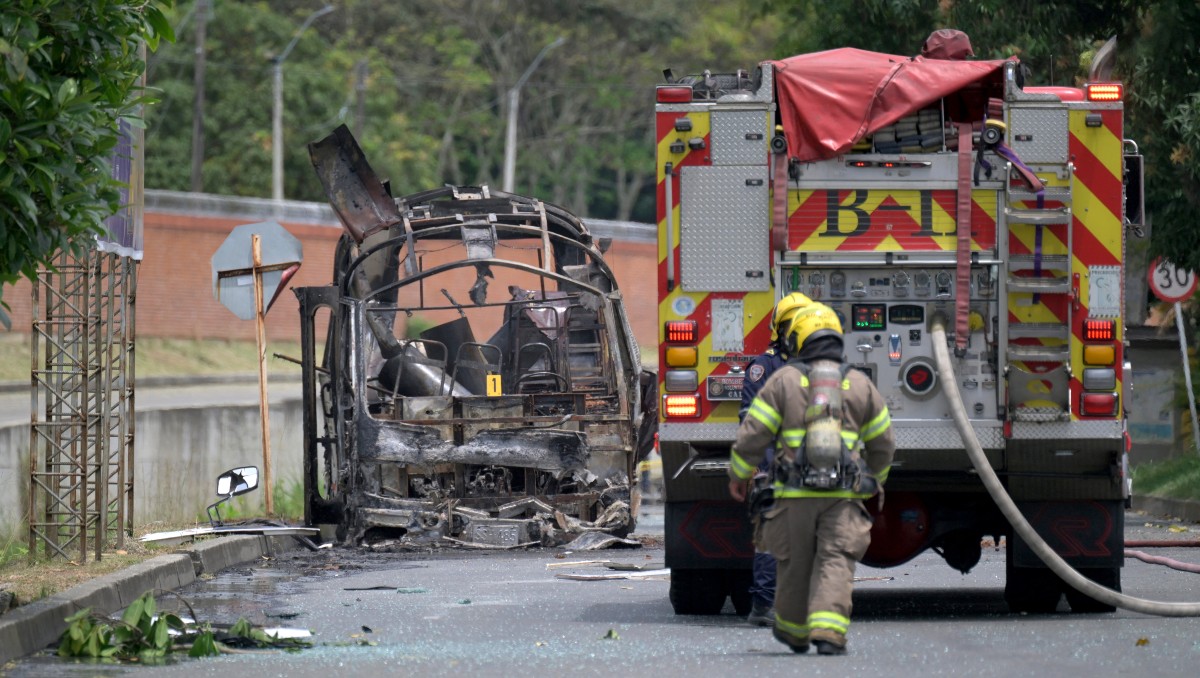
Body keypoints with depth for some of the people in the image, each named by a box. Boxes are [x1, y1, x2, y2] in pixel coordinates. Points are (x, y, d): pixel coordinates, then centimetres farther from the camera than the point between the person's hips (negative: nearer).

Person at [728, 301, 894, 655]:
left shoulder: (783, 381, 3)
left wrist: (738, 475, 16)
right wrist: (875, 480, 36)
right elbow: (883, 443, 19)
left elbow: (752, 436, 1)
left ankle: (793, 630, 29)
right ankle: (829, 633, -20)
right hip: (844, 493, 1)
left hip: (795, 493, -1)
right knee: (835, 563, -4)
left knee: (795, 563, 12)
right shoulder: (860, 385, 11)